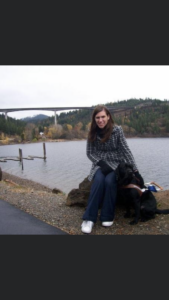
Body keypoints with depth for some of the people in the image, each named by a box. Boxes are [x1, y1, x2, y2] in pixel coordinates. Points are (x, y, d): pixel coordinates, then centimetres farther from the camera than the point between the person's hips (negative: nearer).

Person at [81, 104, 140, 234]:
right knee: (99, 181, -31)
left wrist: (135, 170, -12)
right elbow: (89, 153, 2)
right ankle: (89, 218, -26)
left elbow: (126, 150, -8)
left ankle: (107, 216, -16)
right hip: (100, 164, 1)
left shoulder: (117, 129, -9)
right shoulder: (92, 132, -2)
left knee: (109, 181, -32)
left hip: (116, 164, -1)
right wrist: (101, 163, -15)